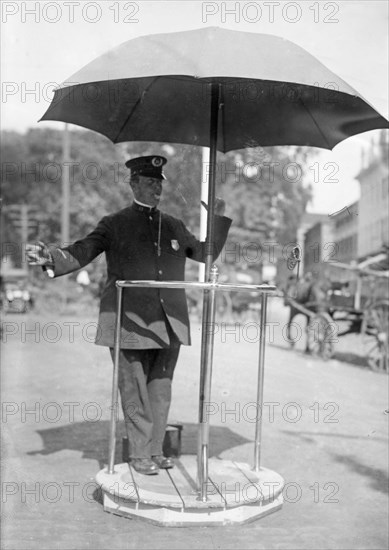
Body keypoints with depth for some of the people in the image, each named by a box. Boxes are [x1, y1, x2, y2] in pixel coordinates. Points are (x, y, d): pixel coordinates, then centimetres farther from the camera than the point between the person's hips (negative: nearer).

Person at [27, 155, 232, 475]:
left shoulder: (174, 226, 15)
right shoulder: (115, 225, 3)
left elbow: (207, 254, 26)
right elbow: (81, 253, -6)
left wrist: (220, 219, 16)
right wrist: (50, 257, -24)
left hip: (169, 325, 4)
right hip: (131, 324, -4)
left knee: (161, 392, 10)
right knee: (135, 393, 2)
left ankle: (155, 450, 24)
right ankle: (140, 455, 17)